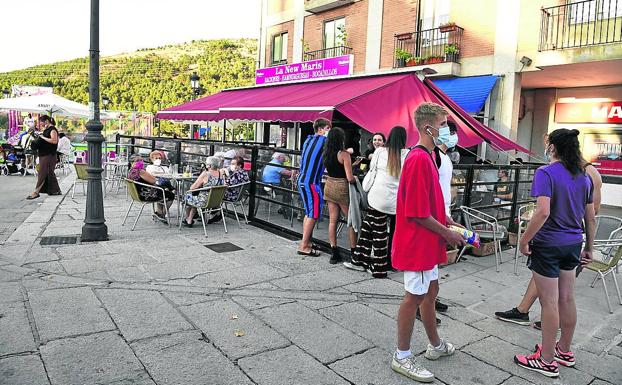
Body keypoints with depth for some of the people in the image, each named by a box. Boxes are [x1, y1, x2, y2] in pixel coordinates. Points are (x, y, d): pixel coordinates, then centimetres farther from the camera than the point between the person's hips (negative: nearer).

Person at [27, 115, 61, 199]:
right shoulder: (46, 129, 17)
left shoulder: (52, 129, -11)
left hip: (49, 155, -10)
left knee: (42, 173, -10)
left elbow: (54, 141, -24)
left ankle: (36, 192, -10)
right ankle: (56, 190, 20)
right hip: (44, 154, 10)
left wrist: (42, 137, -19)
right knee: (49, 173, 13)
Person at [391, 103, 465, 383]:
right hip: (417, 242, -10)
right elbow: (417, 213, -24)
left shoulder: (426, 157, 11)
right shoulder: (419, 159, -22)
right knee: (414, 297, 1)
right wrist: (447, 233, -13)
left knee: (430, 290, 21)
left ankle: (436, 345, 39)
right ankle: (402, 358, 18)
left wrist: (445, 219, 10)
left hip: (427, 242, 10)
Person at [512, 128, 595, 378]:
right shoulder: (584, 177, 7)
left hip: (548, 245, -7)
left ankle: (547, 362, 14)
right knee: (567, 299, 17)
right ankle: (564, 351, 33)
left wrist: (524, 240, -17)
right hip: (573, 245, 7)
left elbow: (543, 212, -26)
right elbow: (591, 218, 11)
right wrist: (589, 247, 21)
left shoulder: (546, 173, -14)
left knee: (549, 302, 2)